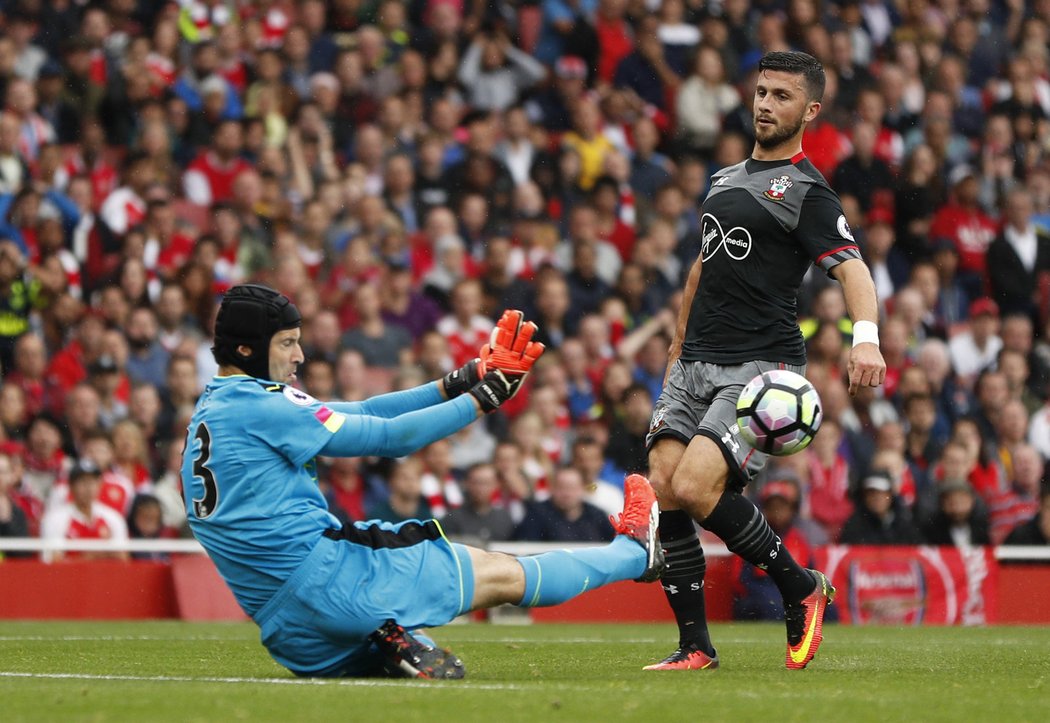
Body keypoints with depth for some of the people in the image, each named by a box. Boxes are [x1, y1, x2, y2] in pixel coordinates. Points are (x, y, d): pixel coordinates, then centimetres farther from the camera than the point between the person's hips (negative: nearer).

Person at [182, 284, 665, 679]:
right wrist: (482, 398, -1)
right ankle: (634, 553, 21)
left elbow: (361, 414, 16)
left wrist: (454, 385, 11)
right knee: (502, 575, 6)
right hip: (328, 579, -9)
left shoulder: (212, 411, 17)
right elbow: (388, 436, -10)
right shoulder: (258, 405, -13)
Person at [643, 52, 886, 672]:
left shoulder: (807, 191, -5)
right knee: (664, 489, -7)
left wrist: (866, 336, -37)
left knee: (696, 487, -22)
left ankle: (802, 589, -1)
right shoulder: (726, 179, 19)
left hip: (762, 366, -7)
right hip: (696, 364, 7)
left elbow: (852, 269, -18)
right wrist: (678, 347, 27)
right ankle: (695, 646, 1)